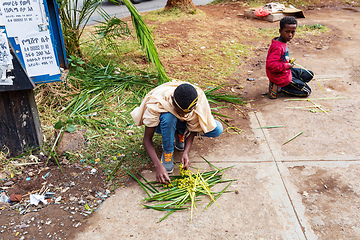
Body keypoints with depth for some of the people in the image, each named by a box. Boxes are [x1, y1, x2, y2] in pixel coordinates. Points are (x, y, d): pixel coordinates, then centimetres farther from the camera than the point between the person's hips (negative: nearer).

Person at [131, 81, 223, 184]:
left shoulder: (199, 100, -33)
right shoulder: (156, 103, -39)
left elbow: (192, 128, -18)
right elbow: (147, 139, -31)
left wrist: (186, 153, -32)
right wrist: (158, 166, -41)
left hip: (182, 124, 3)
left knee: (217, 130, -19)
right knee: (168, 117, -42)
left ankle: (180, 134, 4)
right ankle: (167, 152, -15)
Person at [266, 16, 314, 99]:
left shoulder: (282, 42, 4)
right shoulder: (277, 47, -28)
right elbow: (270, 65, -35)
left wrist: (288, 62, 2)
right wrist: (286, 66, -24)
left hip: (286, 71, 10)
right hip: (282, 77, -10)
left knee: (310, 75, 19)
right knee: (306, 91, 0)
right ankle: (278, 87, -2)